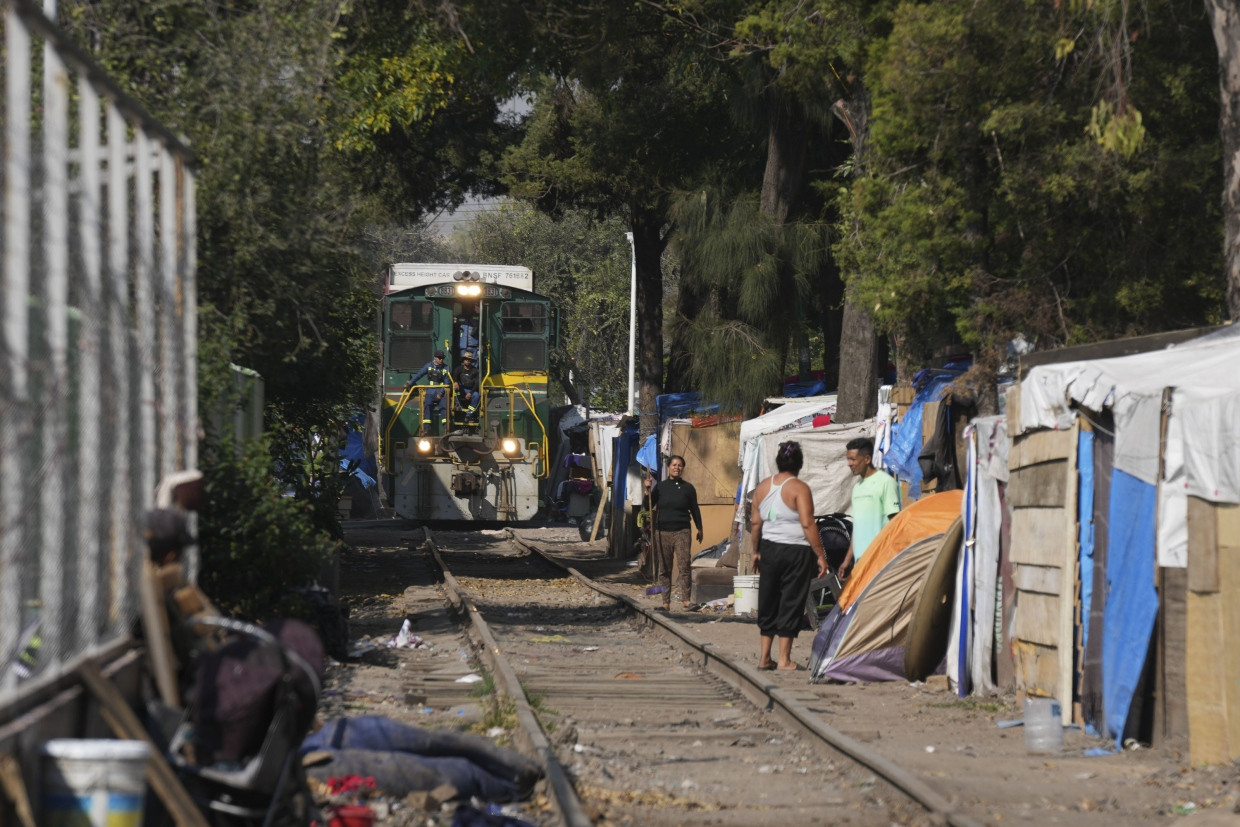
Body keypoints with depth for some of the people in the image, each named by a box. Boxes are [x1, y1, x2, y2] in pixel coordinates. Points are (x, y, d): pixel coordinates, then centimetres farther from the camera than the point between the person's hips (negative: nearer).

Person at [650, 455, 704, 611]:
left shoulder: (688, 488, 8)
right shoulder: (660, 487, 8)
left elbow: (694, 509, 15)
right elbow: (649, 506, 7)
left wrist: (700, 529, 16)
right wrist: (647, 490, -7)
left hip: (682, 531, -1)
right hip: (663, 532, 1)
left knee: (684, 566, -13)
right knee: (664, 569, 2)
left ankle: (686, 599, -16)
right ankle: (666, 602, 5)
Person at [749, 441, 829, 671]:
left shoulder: (762, 487, 7)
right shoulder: (799, 488, -11)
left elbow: (755, 522, 10)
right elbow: (807, 524, -16)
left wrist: (756, 551, 21)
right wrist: (820, 555, -13)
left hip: (769, 549, 5)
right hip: (796, 551, -5)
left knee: (768, 602, 13)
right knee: (791, 603, 1)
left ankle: (764, 657, 15)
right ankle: (784, 659, 1)